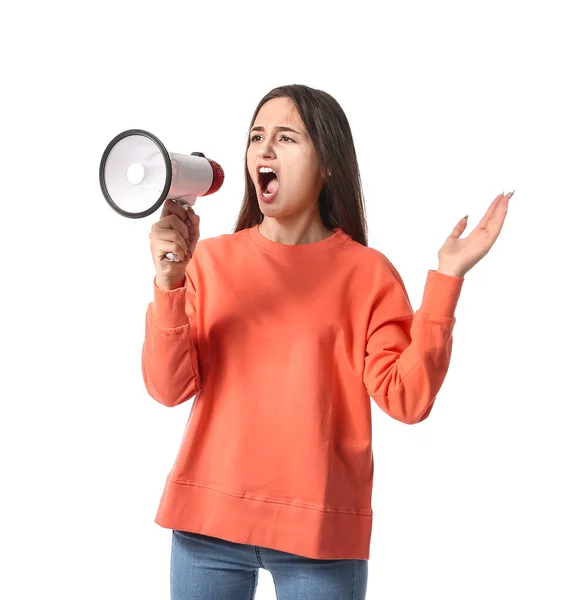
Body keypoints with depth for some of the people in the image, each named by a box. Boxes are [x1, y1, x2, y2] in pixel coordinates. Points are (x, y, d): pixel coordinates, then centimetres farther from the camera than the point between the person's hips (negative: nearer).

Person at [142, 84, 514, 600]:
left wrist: (446, 280, -15)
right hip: (209, 519, 2)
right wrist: (169, 282, -16)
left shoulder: (365, 272, -1)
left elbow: (406, 398, -10)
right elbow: (169, 388, -3)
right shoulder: (211, 259, 3)